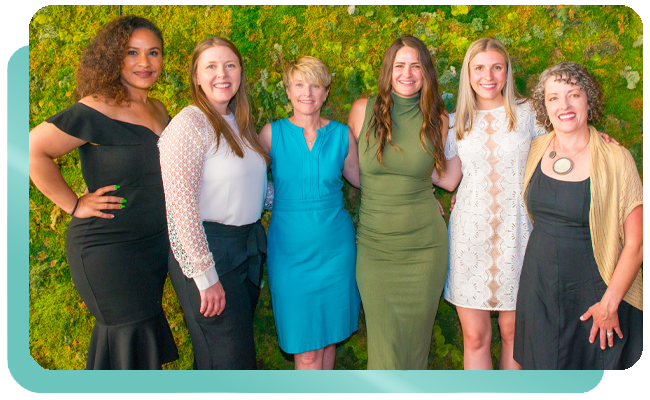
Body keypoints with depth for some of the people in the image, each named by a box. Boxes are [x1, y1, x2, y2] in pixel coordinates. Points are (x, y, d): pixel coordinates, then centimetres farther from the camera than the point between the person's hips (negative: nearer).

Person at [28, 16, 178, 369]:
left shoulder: (158, 111, 9)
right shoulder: (95, 111, -15)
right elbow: (33, 150, -18)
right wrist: (74, 205, -14)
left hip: (155, 245, 8)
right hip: (108, 249, -7)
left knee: (145, 345, 17)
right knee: (129, 344, 0)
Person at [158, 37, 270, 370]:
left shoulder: (240, 123, 11)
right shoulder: (189, 124, -14)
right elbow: (182, 204, -20)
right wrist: (206, 275, -20)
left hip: (249, 244, 8)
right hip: (206, 248, -8)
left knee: (240, 348, 18)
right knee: (227, 359, -2)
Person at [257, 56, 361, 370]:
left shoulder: (341, 135, 1)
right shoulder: (272, 133, -4)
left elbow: (361, 178, 14)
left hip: (335, 247, 2)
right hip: (290, 249, -2)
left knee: (328, 335, 14)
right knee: (306, 349, 1)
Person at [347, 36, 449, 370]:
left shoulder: (437, 120, 1)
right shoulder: (362, 110, -2)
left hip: (424, 245, 1)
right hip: (374, 245, -1)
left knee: (416, 339, 12)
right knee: (384, 345, 3)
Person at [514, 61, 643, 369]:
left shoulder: (615, 159, -11)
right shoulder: (536, 150, 1)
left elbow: (635, 242, -10)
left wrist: (610, 301, -12)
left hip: (593, 293, -3)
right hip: (539, 290, 3)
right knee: (543, 366, 12)